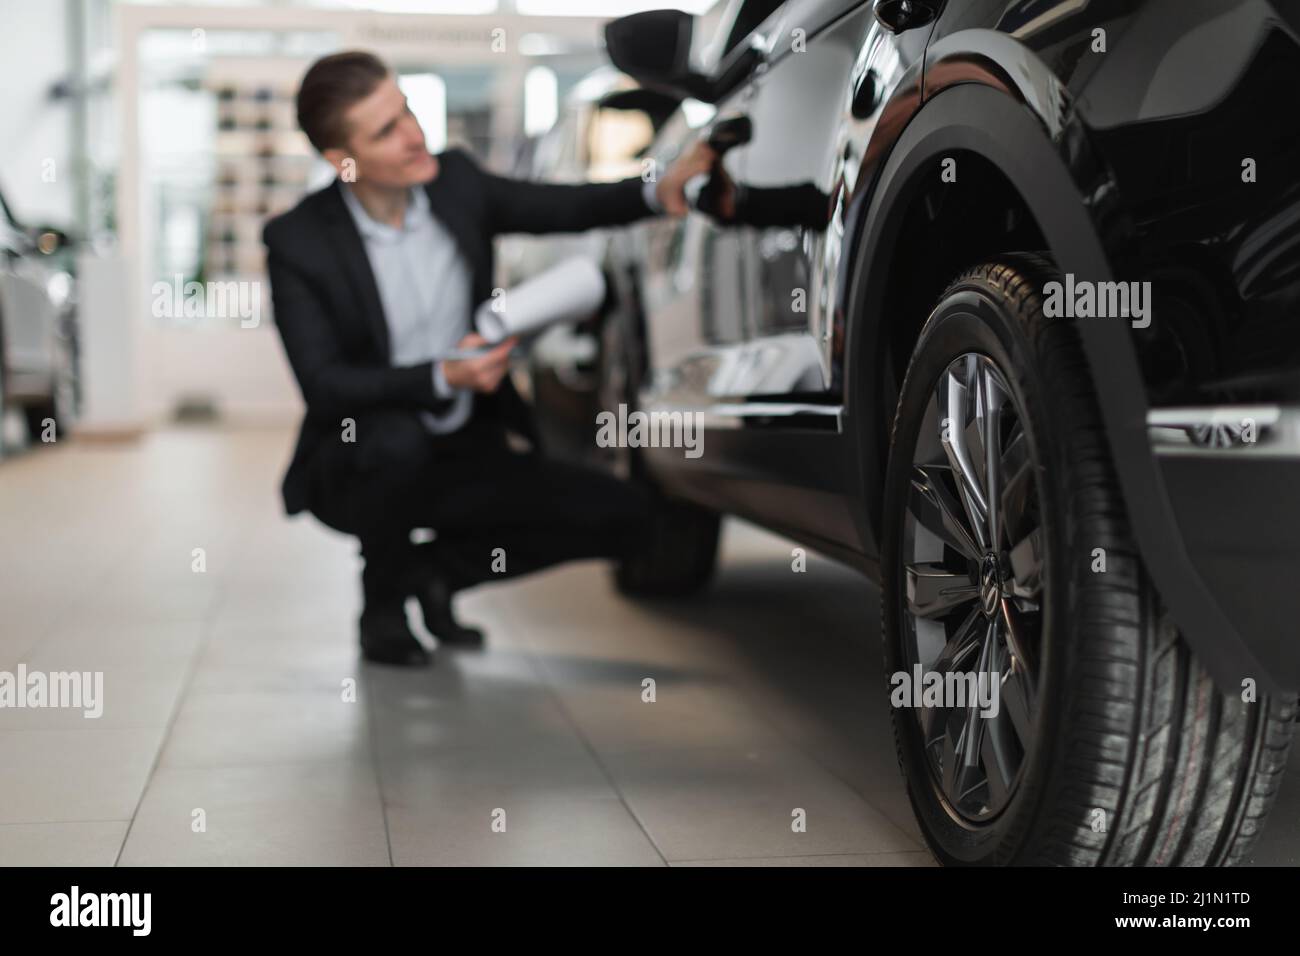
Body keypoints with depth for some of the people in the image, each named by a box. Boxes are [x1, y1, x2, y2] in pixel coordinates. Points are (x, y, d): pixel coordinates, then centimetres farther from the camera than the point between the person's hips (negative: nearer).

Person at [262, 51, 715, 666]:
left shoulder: (454, 181, -4)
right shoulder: (296, 243, -16)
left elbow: (567, 208, 2)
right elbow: (323, 386, -20)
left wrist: (659, 193, -17)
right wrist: (443, 379, -32)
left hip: (466, 450, 4)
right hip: (359, 466, -4)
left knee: (619, 515, -10)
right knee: (396, 438, -40)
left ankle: (434, 569, 8)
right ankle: (383, 601, -9)